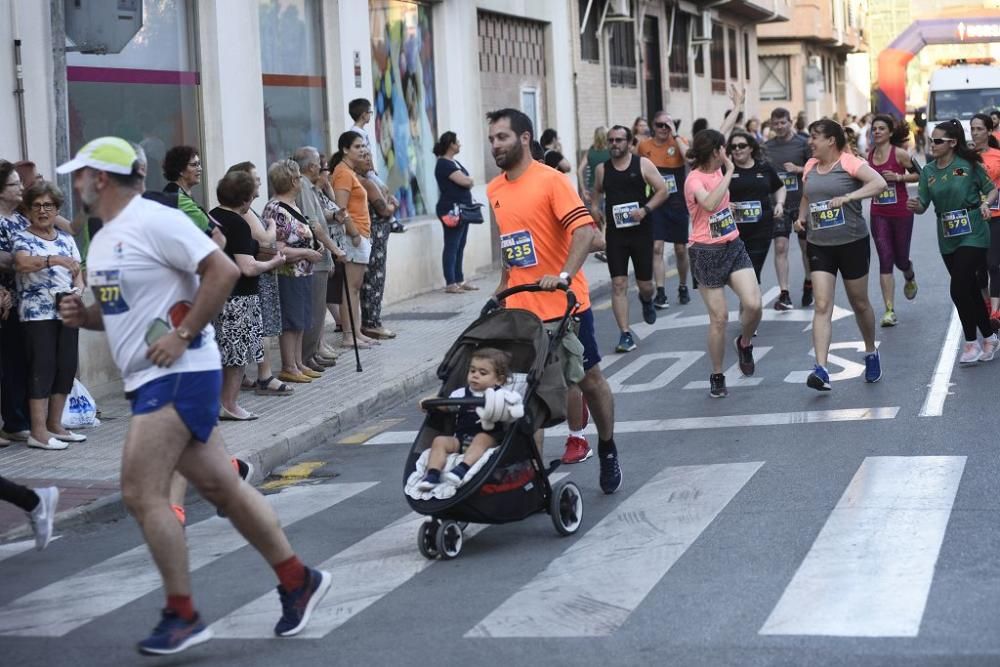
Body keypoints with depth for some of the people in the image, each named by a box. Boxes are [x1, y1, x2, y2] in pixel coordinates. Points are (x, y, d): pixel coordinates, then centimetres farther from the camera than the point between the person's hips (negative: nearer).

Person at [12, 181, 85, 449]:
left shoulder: (66, 239, 15)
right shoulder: (22, 238, -2)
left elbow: (77, 272, 14)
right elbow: (21, 264, -23)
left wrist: (78, 289, -9)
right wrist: (56, 259, -33)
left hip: (67, 312, 6)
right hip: (38, 313, -6)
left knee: (66, 367, 6)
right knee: (42, 368, -7)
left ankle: (55, 425, 16)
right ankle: (38, 432, -5)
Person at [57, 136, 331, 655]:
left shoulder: (154, 222, -13)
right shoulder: (104, 240, 16)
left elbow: (223, 271, -19)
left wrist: (183, 335, -19)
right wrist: (83, 315, 5)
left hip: (179, 375, -9)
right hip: (149, 379, 9)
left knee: (141, 494, -11)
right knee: (222, 488, 10)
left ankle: (181, 615, -1)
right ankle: (298, 581, 18)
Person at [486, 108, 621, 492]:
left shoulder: (550, 180, -11)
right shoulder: (494, 191, 9)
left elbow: (585, 230, -20)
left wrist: (564, 275, -31)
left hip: (565, 304, -5)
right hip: (520, 309, 5)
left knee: (588, 379, 8)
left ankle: (607, 450, 27)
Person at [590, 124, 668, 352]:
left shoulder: (643, 164, -2)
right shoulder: (602, 169, 5)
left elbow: (662, 190, -3)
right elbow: (597, 192, 23)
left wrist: (646, 209, -18)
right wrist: (594, 206, 2)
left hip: (641, 231, -1)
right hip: (615, 233, 1)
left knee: (645, 284, 6)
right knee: (618, 285, -7)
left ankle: (646, 299, 44)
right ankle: (625, 334, -5)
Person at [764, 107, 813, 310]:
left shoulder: (802, 143, -3)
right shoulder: (767, 147, 4)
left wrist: (798, 169, -18)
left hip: (801, 202, -1)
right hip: (778, 204, 1)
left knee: (806, 246, 10)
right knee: (780, 247, -7)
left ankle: (808, 285, 32)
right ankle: (784, 294, -6)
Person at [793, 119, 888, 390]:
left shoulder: (850, 163, -10)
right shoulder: (810, 167, 7)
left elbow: (879, 183, -24)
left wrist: (847, 197, -32)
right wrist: (801, 217, 4)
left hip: (853, 243, -4)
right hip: (819, 246, 4)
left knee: (859, 303, 12)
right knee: (822, 306, -9)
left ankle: (871, 354, 37)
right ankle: (821, 369, -18)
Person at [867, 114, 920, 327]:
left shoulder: (899, 153, -9)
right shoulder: (869, 155, 4)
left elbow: (918, 175, -3)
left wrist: (898, 177, -16)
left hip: (901, 212, -3)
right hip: (878, 215, 3)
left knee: (901, 259, 9)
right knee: (885, 260, -6)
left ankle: (910, 279, 48)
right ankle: (889, 311, -6)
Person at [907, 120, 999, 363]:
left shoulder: (969, 165, -9)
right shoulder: (928, 170, 4)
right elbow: (923, 204, 1)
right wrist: (915, 205, -20)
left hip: (972, 234, -5)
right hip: (947, 238, 5)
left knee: (959, 288, -12)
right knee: (970, 290, 13)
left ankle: (971, 342, 4)